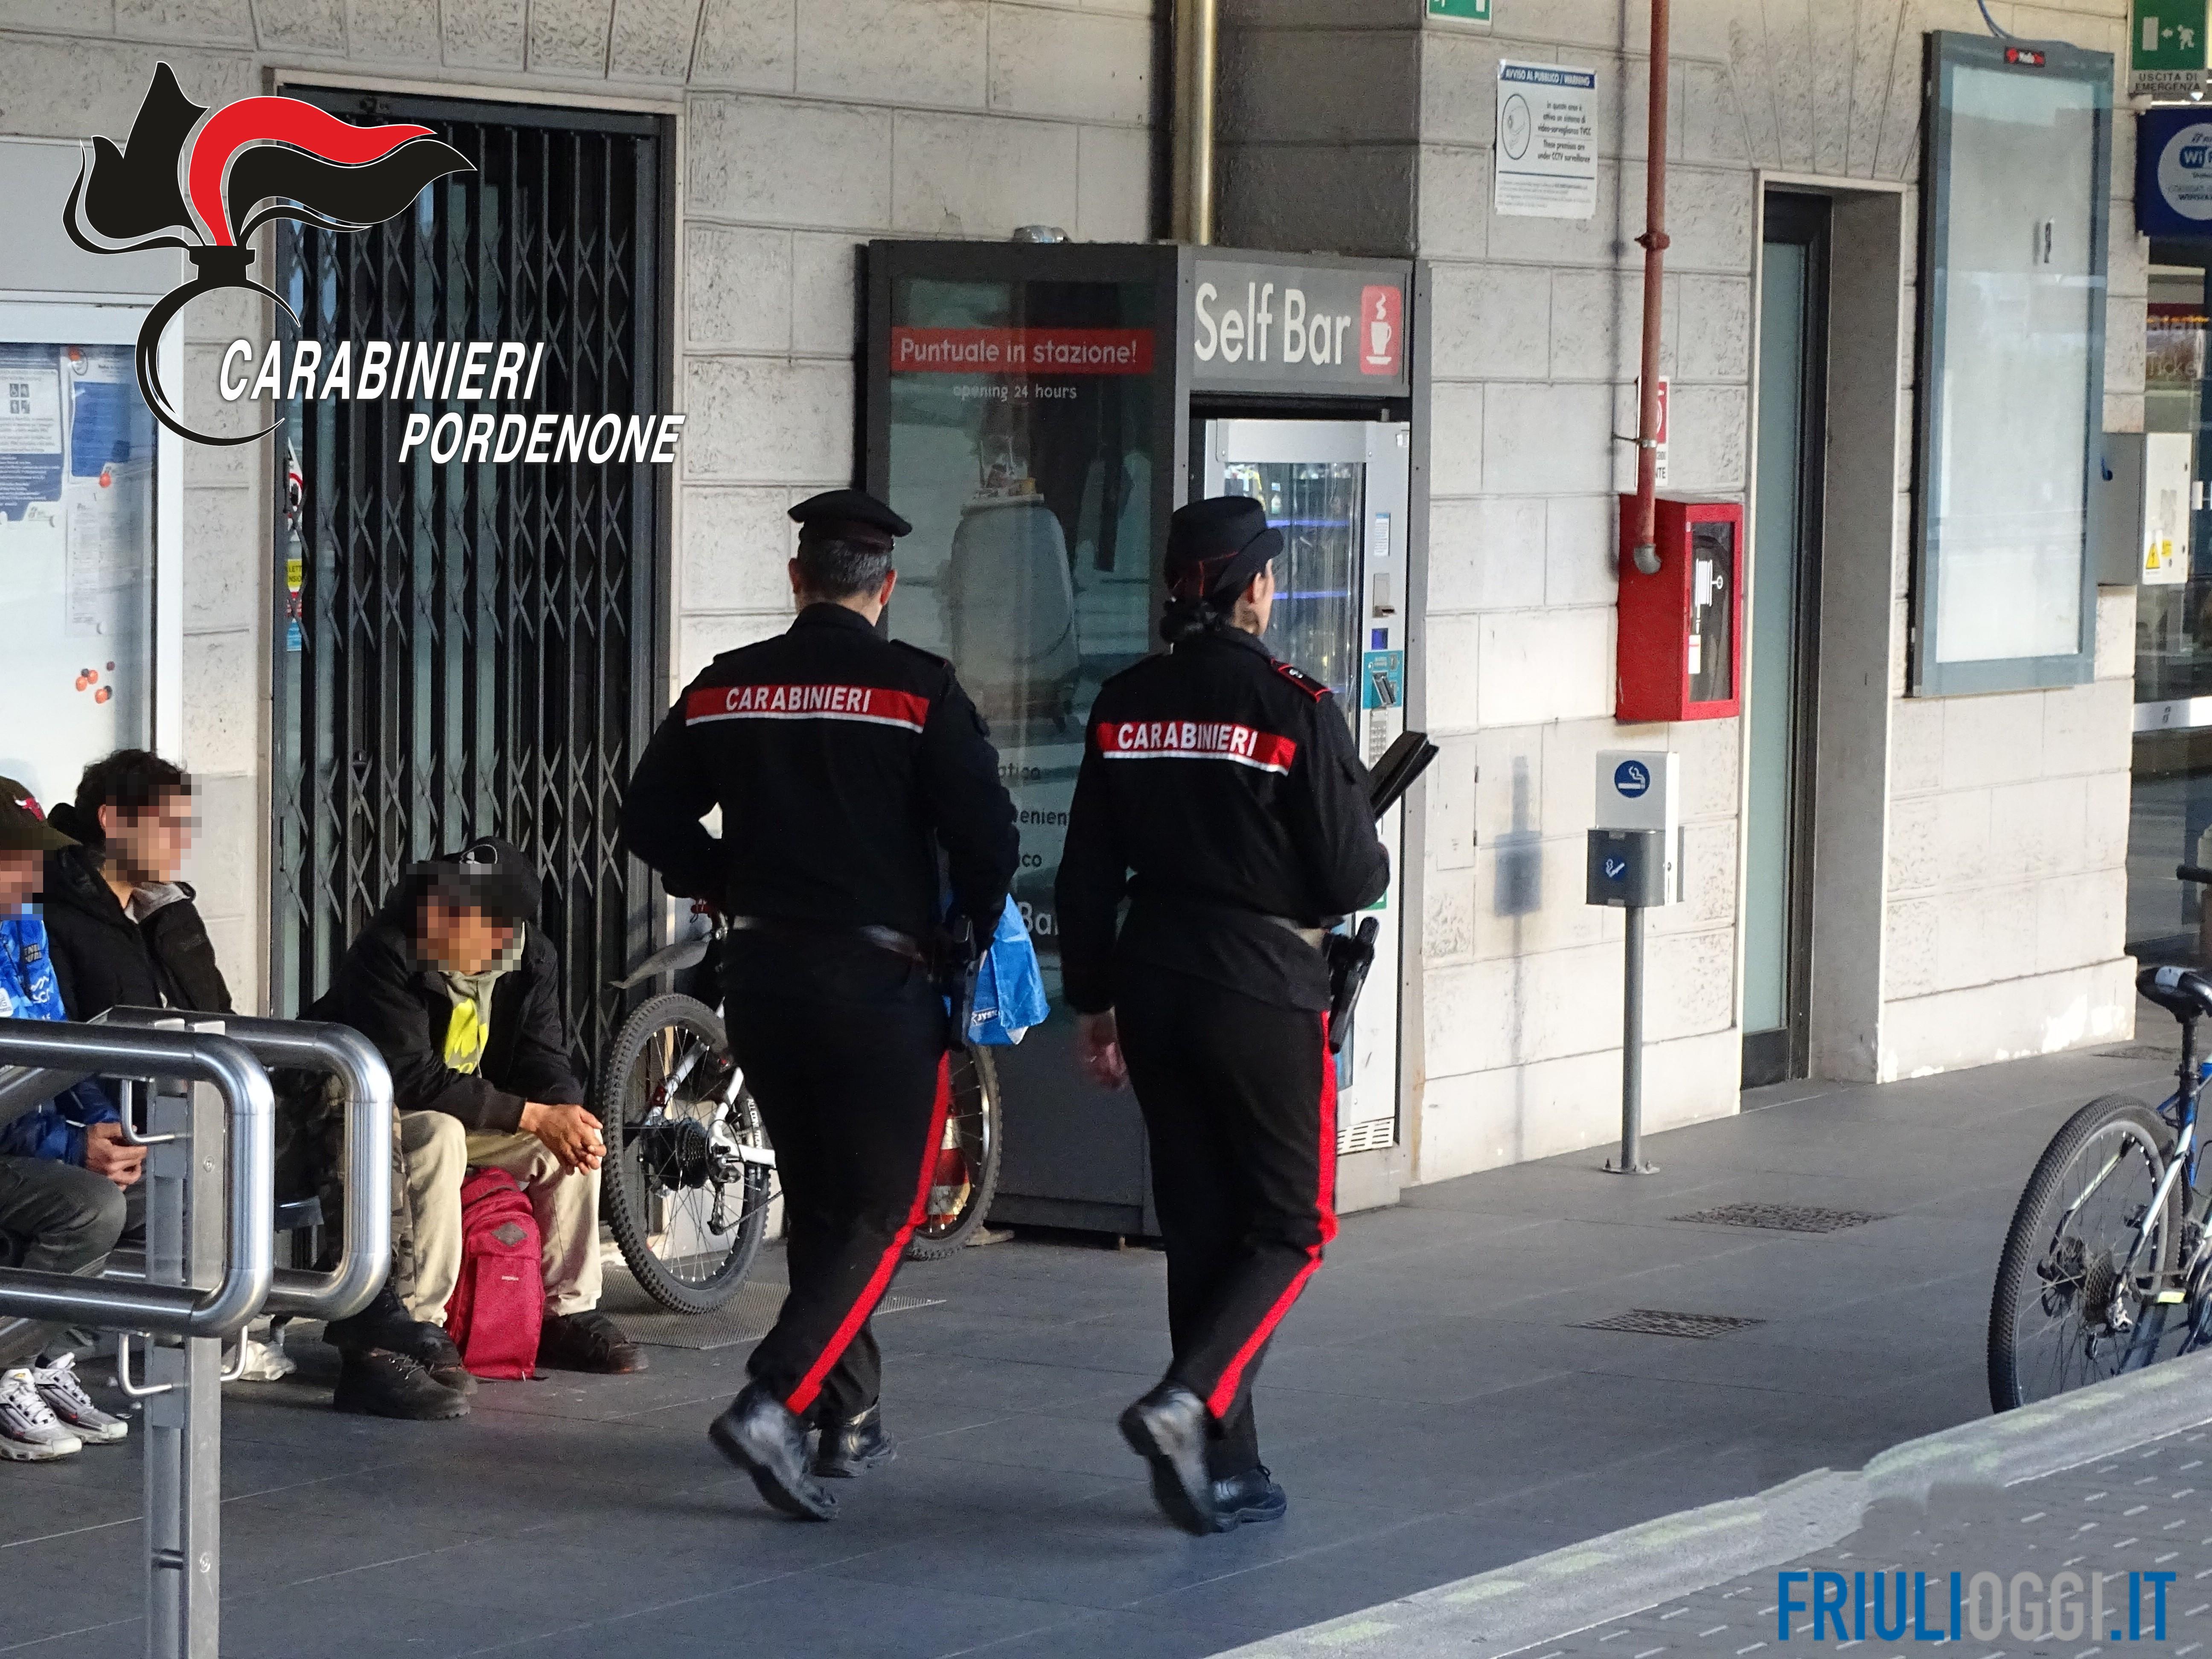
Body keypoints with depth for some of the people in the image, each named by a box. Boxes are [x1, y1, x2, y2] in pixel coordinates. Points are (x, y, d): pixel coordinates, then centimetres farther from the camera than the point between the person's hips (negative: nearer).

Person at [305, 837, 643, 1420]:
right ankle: (415, 1330, -36)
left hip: (465, 1113, 7)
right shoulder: (387, 954, -28)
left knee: (574, 1137, -5)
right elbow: (411, 1080, -32)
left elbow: (546, 1062, -3)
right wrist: (534, 1115, -34)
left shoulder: (531, 958, -8)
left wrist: (568, 1112, -28)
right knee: (437, 1136, -36)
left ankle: (570, 1313, 5)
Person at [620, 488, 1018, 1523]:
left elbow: (651, 824, 8)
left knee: (815, 1201, 18)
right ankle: (773, 1404, -15)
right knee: (881, 1211, 2)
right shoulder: (919, 690, -9)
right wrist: (973, 934, 6)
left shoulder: (724, 690, 4)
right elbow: (987, 835, -13)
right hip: (880, 981, -5)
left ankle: (850, 1419, 25)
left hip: (761, 974, 5)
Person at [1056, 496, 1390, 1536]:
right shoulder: (1295, 708, -13)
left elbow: (1087, 874, 7)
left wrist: (1094, 1001, 16)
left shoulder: (1124, 707, 3)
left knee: (1198, 1228, 13)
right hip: (1265, 992, -5)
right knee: (1290, 1224, 6)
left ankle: (1225, 1470, 15)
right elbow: (1350, 879, -11)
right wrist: (1373, 864, 12)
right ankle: (1188, 1403, -15)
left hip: (1155, 985, 5)